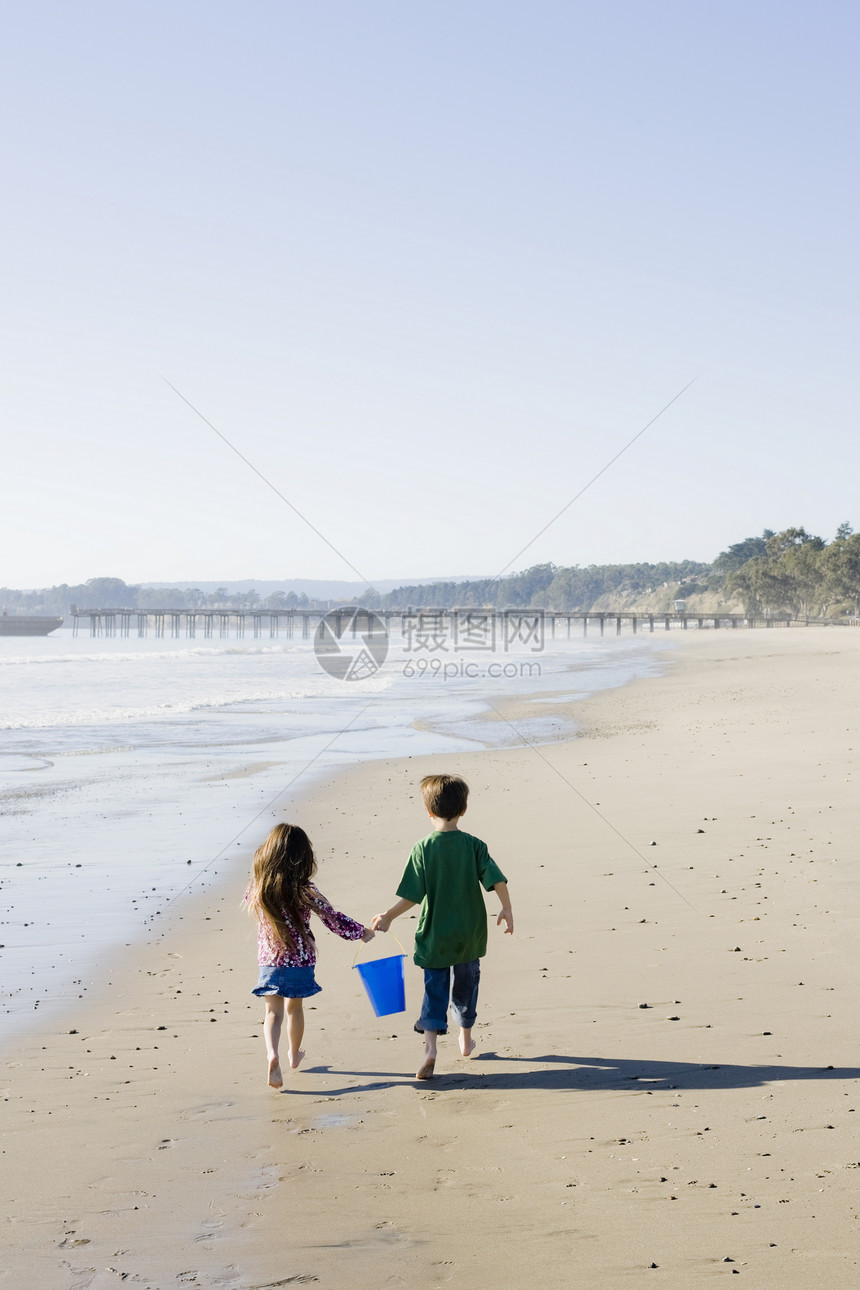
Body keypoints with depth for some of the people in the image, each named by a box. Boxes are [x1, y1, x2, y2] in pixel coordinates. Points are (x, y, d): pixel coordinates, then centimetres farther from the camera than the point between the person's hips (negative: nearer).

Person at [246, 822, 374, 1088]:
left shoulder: (258, 886, -10)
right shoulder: (305, 891, -17)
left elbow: (249, 900, 14)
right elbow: (333, 919, -12)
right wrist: (362, 932, 2)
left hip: (269, 960, 1)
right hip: (300, 960, -1)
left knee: (273, 1011, 4)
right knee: (294, 1007, 19)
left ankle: (272, 1054, -21)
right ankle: (294, 1055, 38)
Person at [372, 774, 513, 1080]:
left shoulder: (423, 849, -13)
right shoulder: (473, 845, -8)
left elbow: (412, 896, -13)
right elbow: (497, 880, -11)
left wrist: (388, 918, -1)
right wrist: (507, 909, 5)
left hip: (435, 935, -2)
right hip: (469, 934, 2)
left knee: (435, 989, 4)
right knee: (466, 984, 21)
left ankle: (430, 1046, -12)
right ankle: (466, 1040, 35)